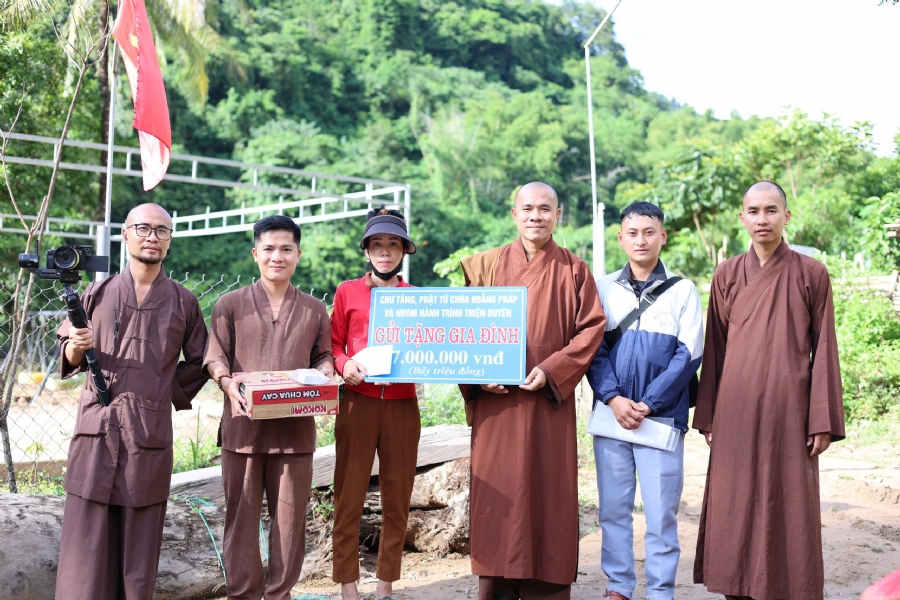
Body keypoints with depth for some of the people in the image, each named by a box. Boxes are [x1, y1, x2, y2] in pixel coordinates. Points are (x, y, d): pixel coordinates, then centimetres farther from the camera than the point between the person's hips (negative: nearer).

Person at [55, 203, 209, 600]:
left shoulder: (183, 302, 10)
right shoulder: (97, 294, 10)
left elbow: (198, 363, 17)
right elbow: (67, 355, 13)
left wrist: (170, 392, 5)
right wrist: (76, 348, -7)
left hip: (150, 435, 0)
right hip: (97, 429, 0)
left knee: (140, 544, 3)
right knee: (86, 539, -2)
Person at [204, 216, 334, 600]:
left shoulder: (314, 310, 13)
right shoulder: (231, 304, 7)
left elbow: (323, 357, 13)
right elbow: (215, 355, 3)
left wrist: (323, 379, -8)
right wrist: (228, 383, -16)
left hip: (296, 428, 1)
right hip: (243, 425, -1)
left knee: (290, 516, 4)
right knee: (241, 514, 4)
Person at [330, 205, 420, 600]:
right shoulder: (348, 292, 8)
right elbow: (334, 345, 9)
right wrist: (344, 365, -11)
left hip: (403, 406, 2)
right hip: (358, 402, -1)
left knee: (397, 498, 5)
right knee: (349, 496, -2)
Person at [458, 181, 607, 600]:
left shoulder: (574, 270, 6)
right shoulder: (487, 265, 9)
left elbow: (592, 328, -1)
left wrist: (551, 369, -14)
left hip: (549, 401, -1)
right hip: (496, 399, 1)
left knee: (548, 495, 2)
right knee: (498, 495, 2)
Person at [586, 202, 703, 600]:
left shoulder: (682, 290, 1)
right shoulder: (603, 288, 7)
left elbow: (689, 355, -4)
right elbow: (594, 349, 3)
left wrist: (648, 404, -11)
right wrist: (613, 398, -11)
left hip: (662, 417, -2)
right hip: (611, 414, 2)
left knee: (661, 511, 1)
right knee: (613, 508, 9)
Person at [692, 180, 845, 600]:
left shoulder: (811, 274, 0)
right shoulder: (727, 275, 5)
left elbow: (823, 349, 0)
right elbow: (714, 349, 7)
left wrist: (823, 420, -4)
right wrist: (708, 417, 5)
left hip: (789, 411, -2)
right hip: (738, 412, 2)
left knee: (790, 509, 4)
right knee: (736, 508, 6)